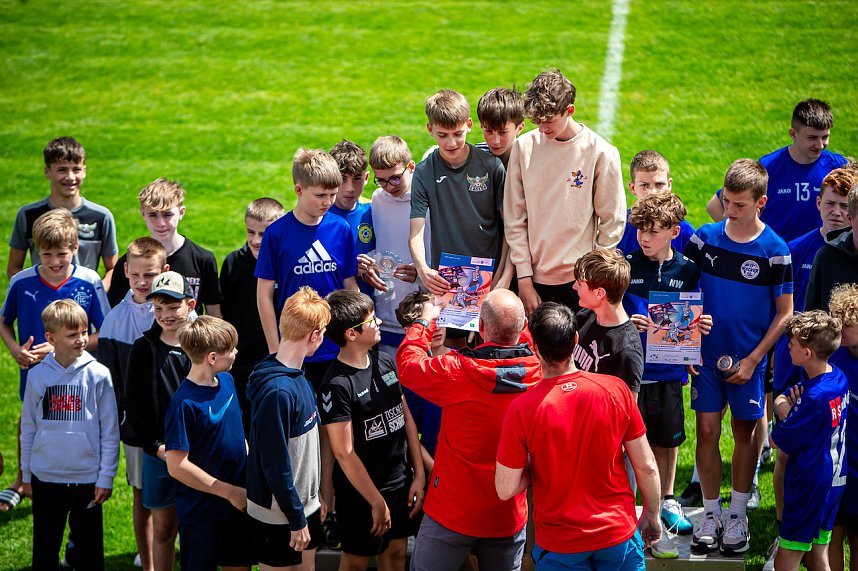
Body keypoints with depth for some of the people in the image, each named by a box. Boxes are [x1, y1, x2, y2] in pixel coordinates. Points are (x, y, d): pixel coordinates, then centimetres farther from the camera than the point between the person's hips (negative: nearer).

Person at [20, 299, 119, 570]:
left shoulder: (98, 375, -6)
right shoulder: (38, 376, 0)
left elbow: (110, 431, -2)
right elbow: (28, 429, 9)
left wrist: (106, 477, -4)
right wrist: (26, 476, 11)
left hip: (87, 479, -2)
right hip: (45, 478, 2)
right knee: (45, 549, 11)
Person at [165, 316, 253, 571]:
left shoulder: (227, 381, 2)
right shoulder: (184, 404, -22)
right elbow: (177, 466, -22)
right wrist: (229, 491, -18)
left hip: (239, 503, 7)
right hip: (202, 513, -7)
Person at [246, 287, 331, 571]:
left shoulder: (297, 377, 2)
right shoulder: (277, 391, -27)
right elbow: (275, 464, -24)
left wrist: (315, 498, 15)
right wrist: (297, 519, -18)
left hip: (305, 504, 9)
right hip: (279, 516, -9)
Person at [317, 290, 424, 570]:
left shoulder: (385, 362, 1)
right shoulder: (336, 385, -21)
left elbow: (407, 418, 8)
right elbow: (344, 453, -20)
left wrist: (419, 475, 4)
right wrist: (377, 502, -16)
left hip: (401, 482, 7)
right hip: (362, 493, -6)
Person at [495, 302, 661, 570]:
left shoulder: (522, 409, -19)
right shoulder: (616, 390, -13)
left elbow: (505, 489, -14)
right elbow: (647, 467, -5)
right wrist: (651, 515, 10)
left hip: (559, 546, -2)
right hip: (619, 535, 2)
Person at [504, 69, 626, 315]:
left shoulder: (602, 153, -7)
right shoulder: (524, 147, 0)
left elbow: (612, 221, -1)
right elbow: (515, 219, 2)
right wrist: (524, 278, -1)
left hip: (581, 278, -2)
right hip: (535, 277, 2)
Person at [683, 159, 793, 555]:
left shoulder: (774, 250, -10)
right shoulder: (705, 238, -3)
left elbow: (784, 313, -5)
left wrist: (753, 359, -9)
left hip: (748, 358, -2)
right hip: (706, 354, 2)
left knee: (745, 432, 8)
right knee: (707, 432, 3)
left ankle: (738, 516, 21)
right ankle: (710, 515, 15)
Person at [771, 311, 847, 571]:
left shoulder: (816, 398, -26)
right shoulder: (837, 377, 2)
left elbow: (778, 441, -17)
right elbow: (780, 400, 12)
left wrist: (786, 414, 0)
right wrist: (787, 408, -11)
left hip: (810, 487, -9)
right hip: (832, 479, 9)